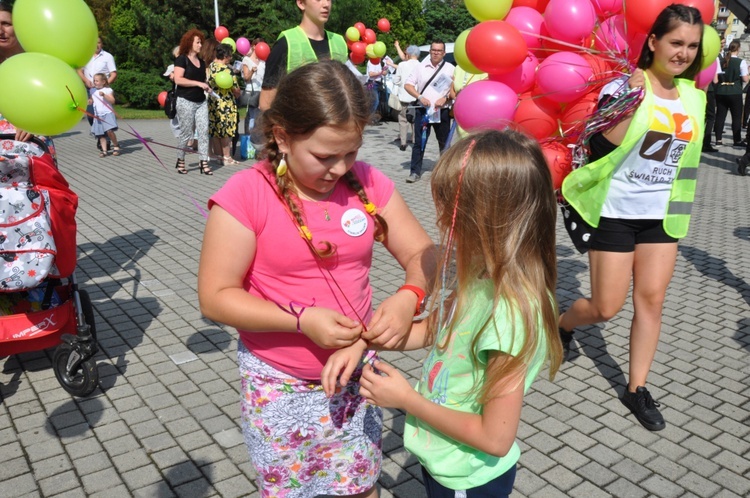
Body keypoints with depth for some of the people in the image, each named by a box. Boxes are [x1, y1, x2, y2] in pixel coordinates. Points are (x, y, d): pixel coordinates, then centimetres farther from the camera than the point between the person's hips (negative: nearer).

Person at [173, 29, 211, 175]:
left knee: (204, 131, -3)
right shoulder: (181, 59, -5)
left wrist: (207, 87, 4)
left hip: (201, 102, 6)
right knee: (186, 134, 0)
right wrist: (198, 83, -20)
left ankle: (203, 163, -2)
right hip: (186, 101, -6)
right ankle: (180, 161, 17)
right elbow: (178, 79, -17)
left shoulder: (201, 62, 15)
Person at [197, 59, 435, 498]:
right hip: (281, 387, -3)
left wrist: (409, 297, -22)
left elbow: (423, 254, -1)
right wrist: (302, 319, -25)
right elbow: (215, 297, -15)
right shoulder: (247, 195, -17)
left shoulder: (369, 184, -5)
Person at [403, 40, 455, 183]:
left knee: (444, 143, 7)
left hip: (442, 112, 0)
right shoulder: (421, 67, 8)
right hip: (423, 111, 1)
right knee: (419, 142, -1)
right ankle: (415, 171, 3)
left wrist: (445, 98, -15)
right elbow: (408, 85, 6)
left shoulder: (450, 68, 4)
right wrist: (420, 97, -9)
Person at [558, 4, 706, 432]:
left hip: (662, 215, 5)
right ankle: (562, 325, 33)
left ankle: (638, 388, 17)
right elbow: (605, 148, -17)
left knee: (652, 300, 4)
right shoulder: (623, 87, -11)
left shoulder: (694, 96, 7)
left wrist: (682, 209, 18)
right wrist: (631, 101, -24)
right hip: (616, 212, -5)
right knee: (606, 308, 1)